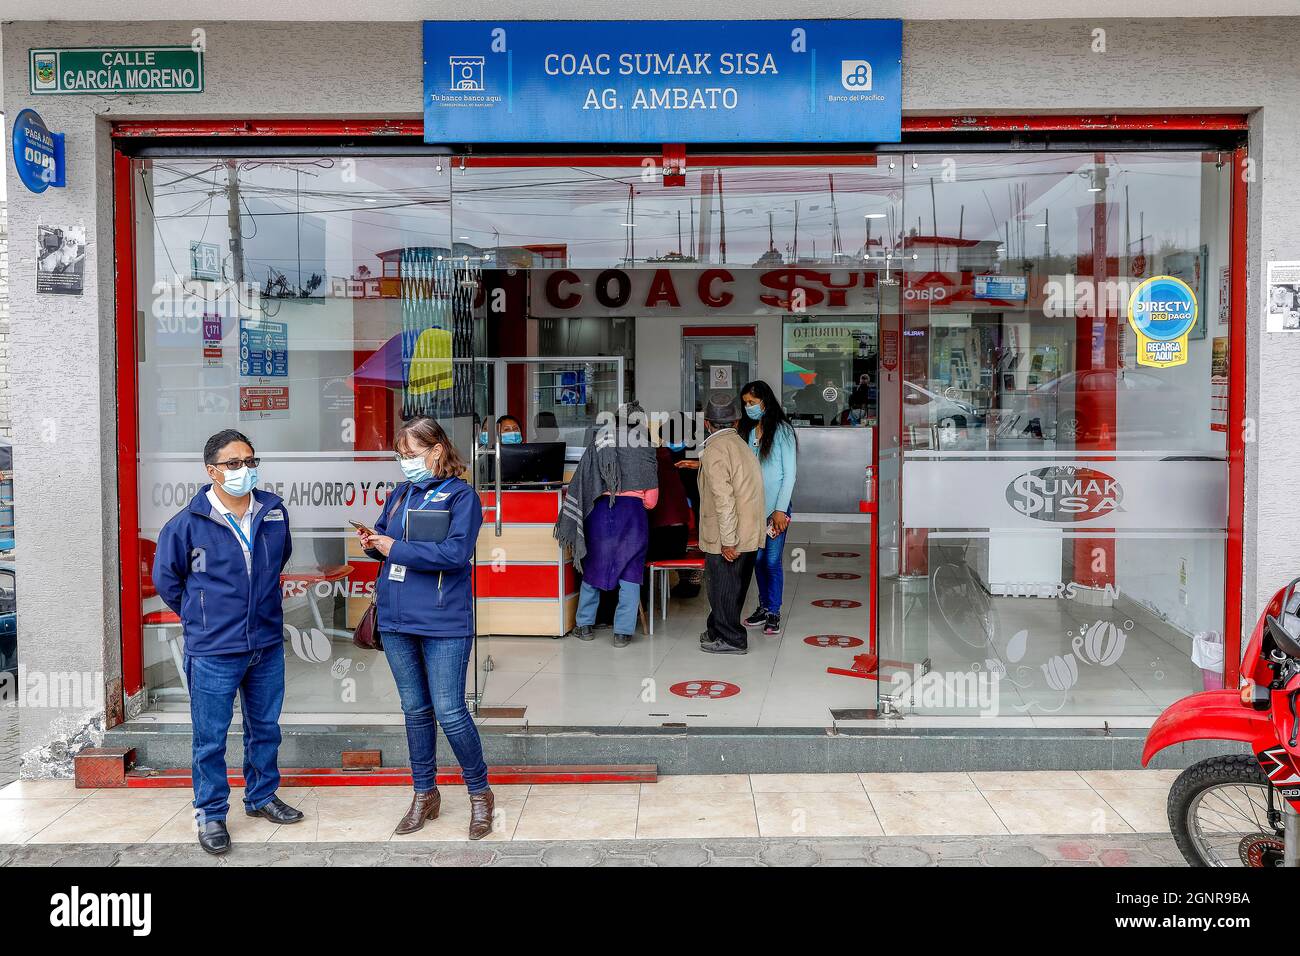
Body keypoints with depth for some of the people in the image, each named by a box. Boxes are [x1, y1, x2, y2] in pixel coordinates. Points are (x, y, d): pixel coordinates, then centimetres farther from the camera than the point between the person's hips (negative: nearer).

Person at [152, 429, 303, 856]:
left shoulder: (274, 510, 0)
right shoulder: (188, 523, -11)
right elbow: (166, 578, 3)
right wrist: (201, 617, 9)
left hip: (267, 644, 4)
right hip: (213, 650, -4)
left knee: (265, 728, 17)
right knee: (211, 739, 5)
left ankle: (261, 796, 35)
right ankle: (211, 814, 21)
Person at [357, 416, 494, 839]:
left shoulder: (460, 495, -8)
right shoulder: (399, 494, 11)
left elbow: (456, 552, -20)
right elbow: (385, 539, 19)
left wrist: (395, 548, -17)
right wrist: (373, 543, -5)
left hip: (443, 625, -6)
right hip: (397, 619, 6)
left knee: (449, 711, -4)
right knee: (415, 709, 13)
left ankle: (479, 792, 15)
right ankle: (425, 794, 27)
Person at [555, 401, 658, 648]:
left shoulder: (598, 443, 7)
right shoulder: (644, 450, 4)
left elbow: (580, 485, 5)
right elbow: (651, 500, 5)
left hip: (600, 512, 1)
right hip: (633, 512, -1)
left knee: (592, 569, 15)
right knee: (630, 573, 6)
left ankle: (584, 625, 22)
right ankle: (623, 632, 4)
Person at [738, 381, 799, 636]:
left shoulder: (782, 431, -7)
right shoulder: (747, 431, 10)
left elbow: (789, 474, -9)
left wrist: (780, 510, -13)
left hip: (775, 507, -5)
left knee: (772, 560, -2)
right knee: (757, 559, 10)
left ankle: (774, 612, 8)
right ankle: (764, 607, 23)